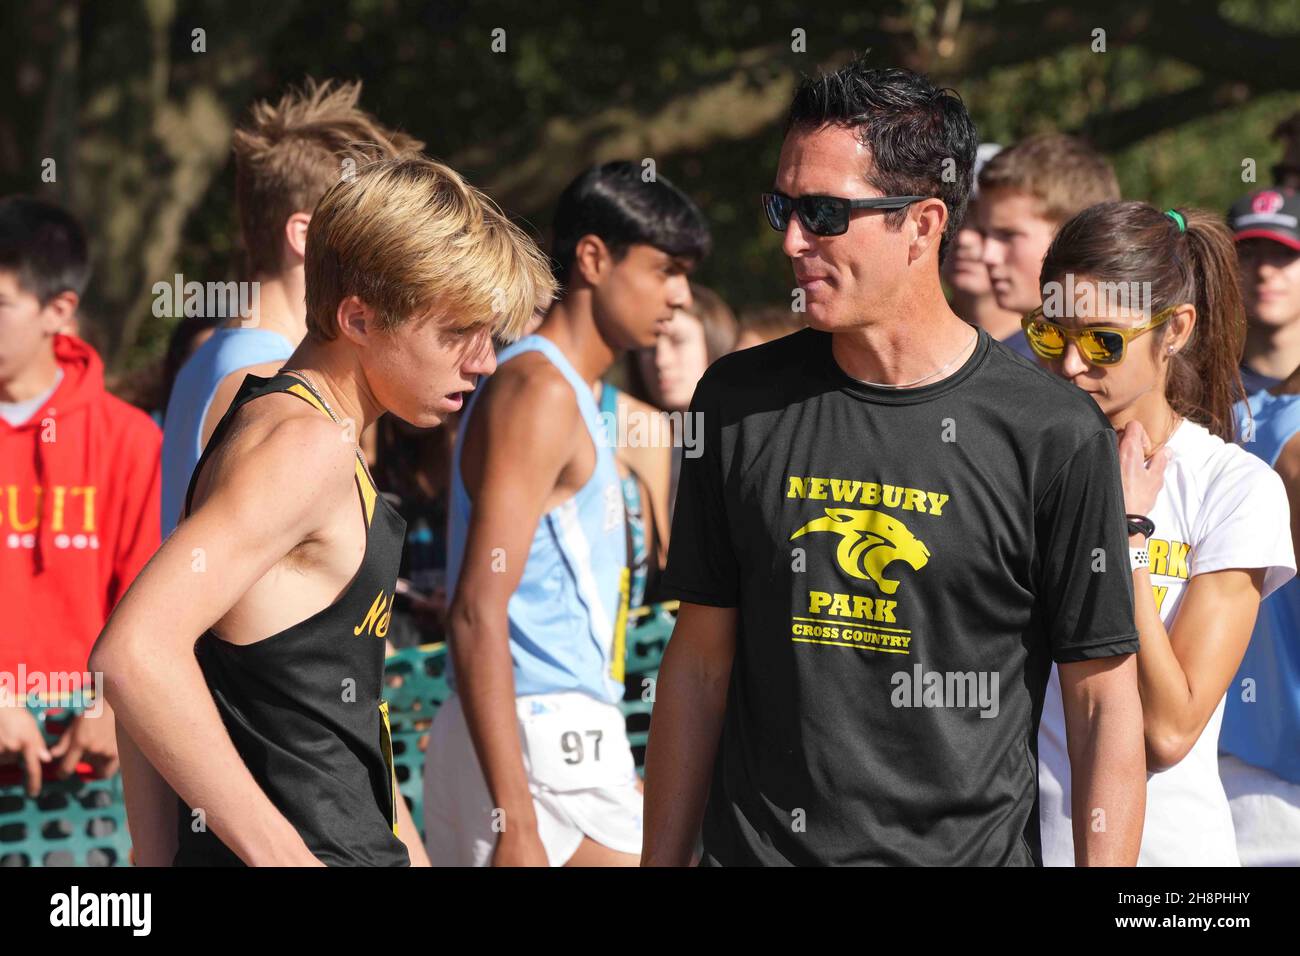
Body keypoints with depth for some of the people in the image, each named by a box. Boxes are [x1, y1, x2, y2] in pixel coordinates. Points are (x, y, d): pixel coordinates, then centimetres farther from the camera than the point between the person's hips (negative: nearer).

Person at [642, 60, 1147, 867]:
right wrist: (661, 862, 4)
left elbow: (1105, 705, -5)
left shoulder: (1056, 435, -8)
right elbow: (700, 663, 8)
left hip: (970, 847, -3)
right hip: (754, 846, 3)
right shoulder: (740, 404, 3)